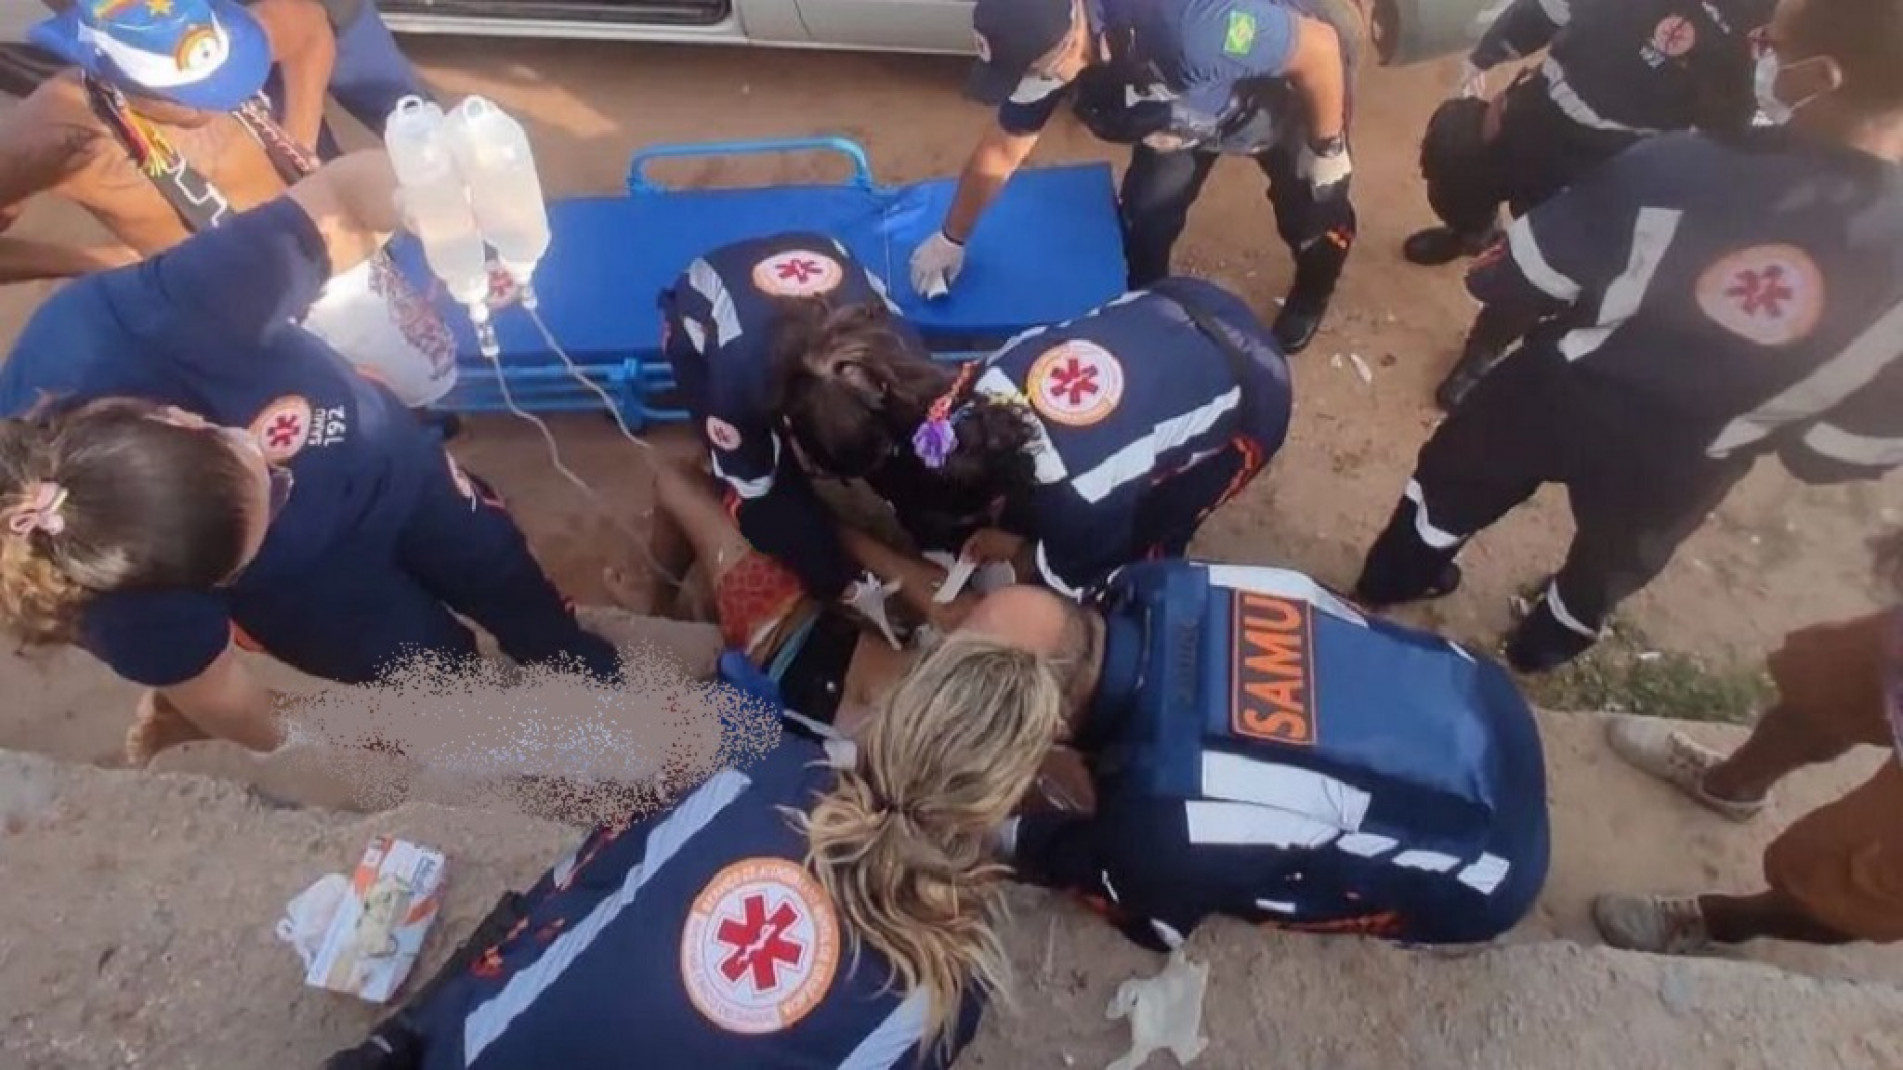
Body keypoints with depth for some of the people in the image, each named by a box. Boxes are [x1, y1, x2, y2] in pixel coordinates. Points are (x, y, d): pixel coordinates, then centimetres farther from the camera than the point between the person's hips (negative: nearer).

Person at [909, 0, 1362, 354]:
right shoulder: (1046, 50, -27)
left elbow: (1322, 46, -34)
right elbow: (1000, 153, -11)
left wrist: (1327, 149, -20)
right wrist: (951, 239, 0)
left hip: (1298, 83, -4)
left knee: (1311, 210, 7)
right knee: (1147, 203, 2)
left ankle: (1312, 295, 41)